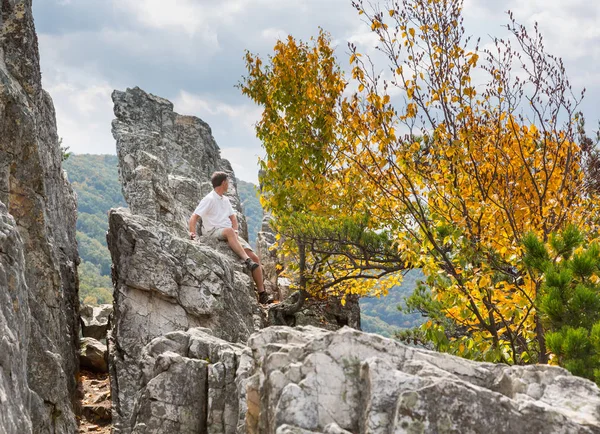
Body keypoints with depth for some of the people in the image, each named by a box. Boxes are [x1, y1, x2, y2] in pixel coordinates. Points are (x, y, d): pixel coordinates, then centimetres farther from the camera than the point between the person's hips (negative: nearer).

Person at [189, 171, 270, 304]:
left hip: (229, 234, 7)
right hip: (214, 233, -7)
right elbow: (194, 217, -9)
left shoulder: (225, 200, 23)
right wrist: (193, 233, -26)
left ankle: (262, 294, -11)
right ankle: (247, 260, -56)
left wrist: (235, 231, 4)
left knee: (254, 257, -10)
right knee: (229, 231, -43)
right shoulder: (209, 199, -1)